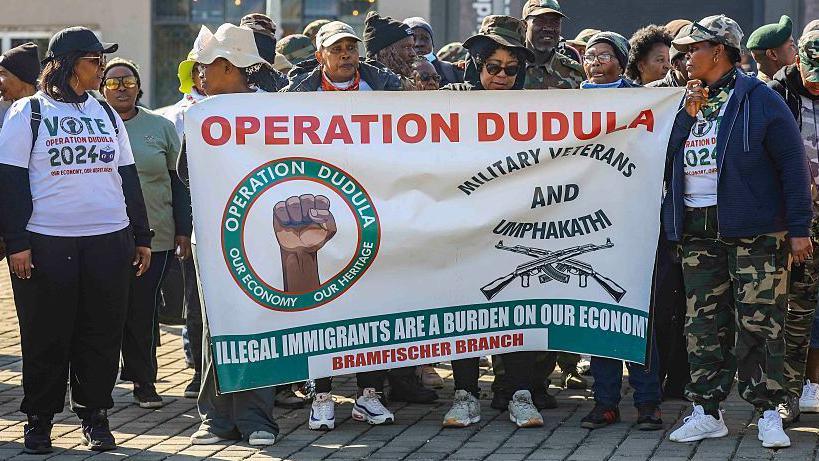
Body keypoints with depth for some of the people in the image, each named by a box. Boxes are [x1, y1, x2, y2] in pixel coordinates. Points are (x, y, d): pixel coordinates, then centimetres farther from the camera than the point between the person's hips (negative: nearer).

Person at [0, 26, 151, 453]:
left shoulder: (106, 114, 14)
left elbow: (128, 177, 17)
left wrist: (141, 237, 14)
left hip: (109, 241, 4)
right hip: (45, 243, -4)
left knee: (102, 333, 5)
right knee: (46, 335, 3)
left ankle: (95, 415, 16)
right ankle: (38, 419, 14)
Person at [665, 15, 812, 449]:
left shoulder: (758, 99, -2)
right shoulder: (688, 100, 16)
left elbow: (792, 164, -5)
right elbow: (668, 155, 8)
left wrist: (798, 229, -10)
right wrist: (688, 113, -4)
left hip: (753, 229, -6)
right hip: (696, 231, 6)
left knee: (760, 322, -6)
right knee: (703, 323, 6)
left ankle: (769, 413, 0)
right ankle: (707, 412, 12)